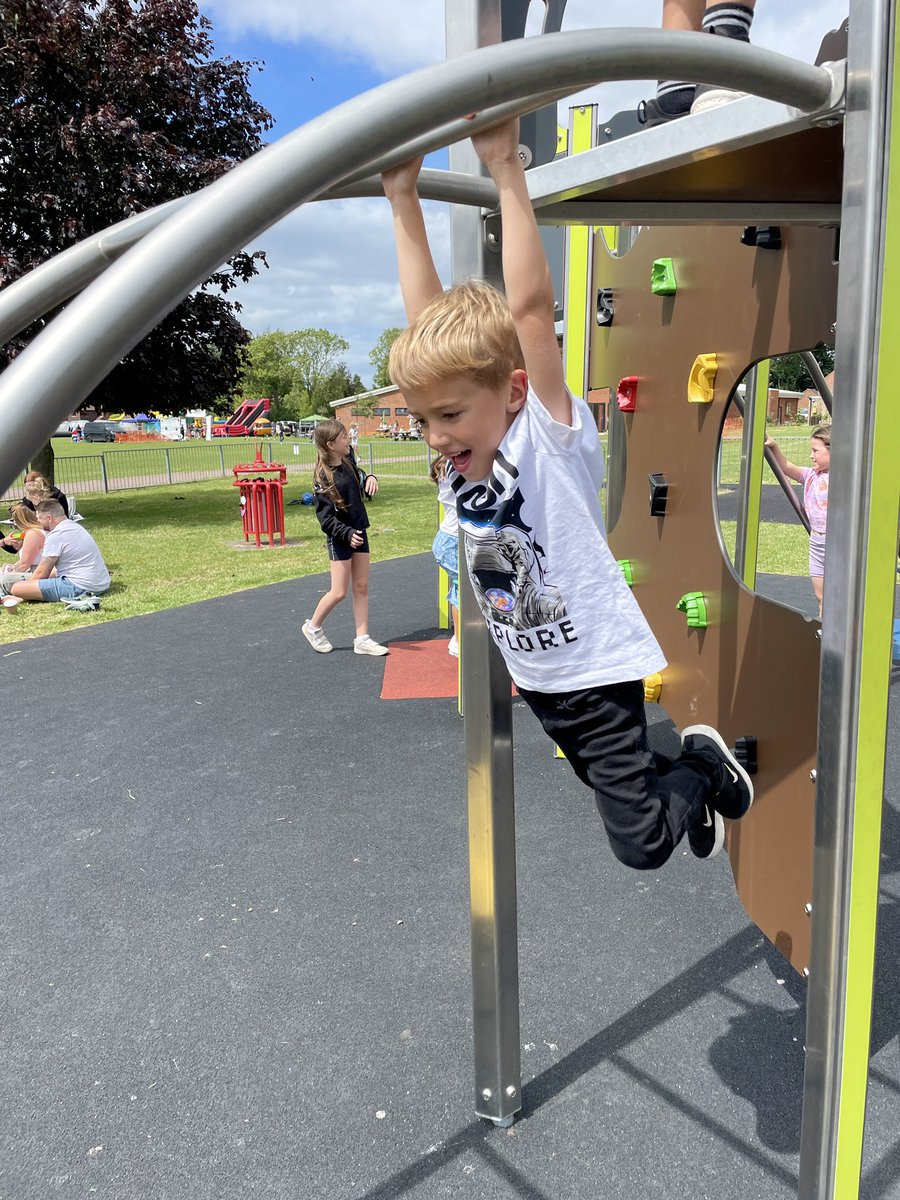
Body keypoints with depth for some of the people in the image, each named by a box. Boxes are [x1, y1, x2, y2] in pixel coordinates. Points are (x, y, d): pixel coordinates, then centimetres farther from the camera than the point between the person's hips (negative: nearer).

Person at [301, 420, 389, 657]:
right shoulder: (324, 476, -17)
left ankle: (362, 639, 13)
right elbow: (325, 516, -18)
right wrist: (347, 534, -28)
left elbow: (360, 479, 19)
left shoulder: (348, 461, 3)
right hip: (339, 537, -7)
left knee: (362, 587, 7)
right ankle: (313, 627, 22)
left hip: (358, 532, 7)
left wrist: (370, 478, -4)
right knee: (339, 592, -2)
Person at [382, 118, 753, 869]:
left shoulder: (550, 436, -20)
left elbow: (531, 307, -30)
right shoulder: (463, 452, -4)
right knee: (617, 795, 25)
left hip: (598, 670, -7)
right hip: (534, 675, 7)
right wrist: (403, 198, -3)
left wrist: (505, 169, -28)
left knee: (642, 846, -2)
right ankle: (693, 782, 52)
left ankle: (706, 769, 24)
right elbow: (427, 317, -6)